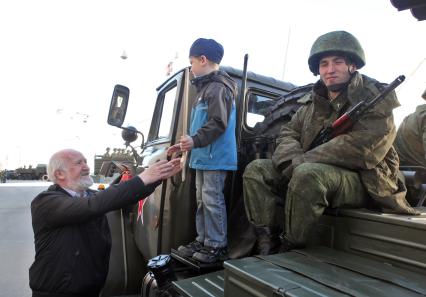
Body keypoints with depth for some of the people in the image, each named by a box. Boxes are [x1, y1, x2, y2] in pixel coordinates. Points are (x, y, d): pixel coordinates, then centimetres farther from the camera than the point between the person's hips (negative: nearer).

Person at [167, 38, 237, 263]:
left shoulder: (218, 88, -10)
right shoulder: (206, 88, 22)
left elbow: (218, 123, -21)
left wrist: (195, 141, -28)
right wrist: (187, 144, 27)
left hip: (215, 158, -10)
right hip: (204, 157, 10)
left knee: (212, 200, -5)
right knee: (202, 199, 14)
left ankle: (217, 245, 8)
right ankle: (203, 241, 25)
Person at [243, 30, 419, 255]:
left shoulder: (375, 100, -7)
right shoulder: (313, 101, 13)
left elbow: (359, 149, -22)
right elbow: (288, 134, 8)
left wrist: (302, 161, -19)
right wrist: (294, 160, -15)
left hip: (361, 182, -6)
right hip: (315, 174, 7)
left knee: (308, 174, -37)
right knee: (256, 170, -7)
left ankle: (290, 250, -18)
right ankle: (267, 243, -12)